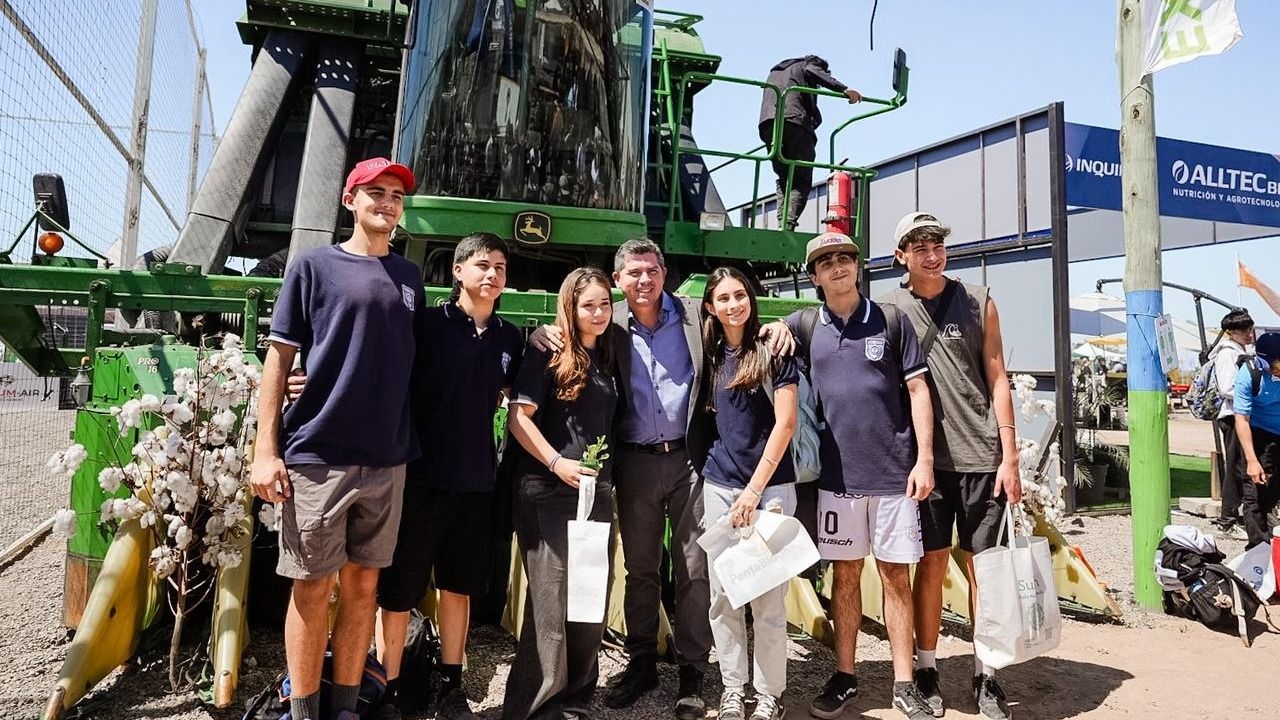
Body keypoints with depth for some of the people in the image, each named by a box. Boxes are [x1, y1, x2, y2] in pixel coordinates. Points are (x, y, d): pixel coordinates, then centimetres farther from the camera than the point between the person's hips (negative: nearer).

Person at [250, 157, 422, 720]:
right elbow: (279, 358, -1)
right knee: (312, 587, 4)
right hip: (317, 456, -3)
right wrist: (266, 449, -7)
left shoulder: (409, 277, 13)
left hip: (387, 459, 4)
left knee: (362, 585, 10)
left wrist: (416, 441, 11)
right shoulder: (314, 265, 2)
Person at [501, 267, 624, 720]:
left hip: (598, 492, 6)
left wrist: (608, 477, 12)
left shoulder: (611, 356, 12)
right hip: (548, 492, -6)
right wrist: (556, 463, -18)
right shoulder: (547, 353, -4)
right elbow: (519, 417, -10)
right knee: (550, 601, -4)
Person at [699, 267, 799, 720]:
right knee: (723, 595, 8)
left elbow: (785, 423, -9)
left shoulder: (772, 348, -4)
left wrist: (755, 488, -13)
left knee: (768, 597, 2)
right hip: (719, 485, 5)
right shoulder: (712, 354, 10)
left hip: (770, 485, -4)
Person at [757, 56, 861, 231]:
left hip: (767, 122, 6)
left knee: (784, 179, 10)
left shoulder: (775, 71, 40)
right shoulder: (807, 64, 20)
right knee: (801, 181, -8)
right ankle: (787, 225, -26)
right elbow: (814, 72, -3)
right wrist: (844, 89, -16)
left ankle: (782, 223, -8)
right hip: (793, 120, -6)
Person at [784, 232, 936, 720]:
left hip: (894, 473, -1)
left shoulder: (890, 319, 1)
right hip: (838, 474, 1)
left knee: (895, 574, 6)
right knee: (845, 574, 10)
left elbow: (917, 390, 1)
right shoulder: (804, 325, 5)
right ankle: (845, 676, 23)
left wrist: (924, 458, -6)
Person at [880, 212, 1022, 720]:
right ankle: (926, 669, 19)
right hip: (924, 456, 0)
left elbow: (997, 378, 4)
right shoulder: (887, 309, 3)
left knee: (983, 564, 6)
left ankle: (986, 676, 19)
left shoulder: (978, 301, 5)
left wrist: (1009, 456, -1)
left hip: (981, 454, 1)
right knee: (931, 562, 6)